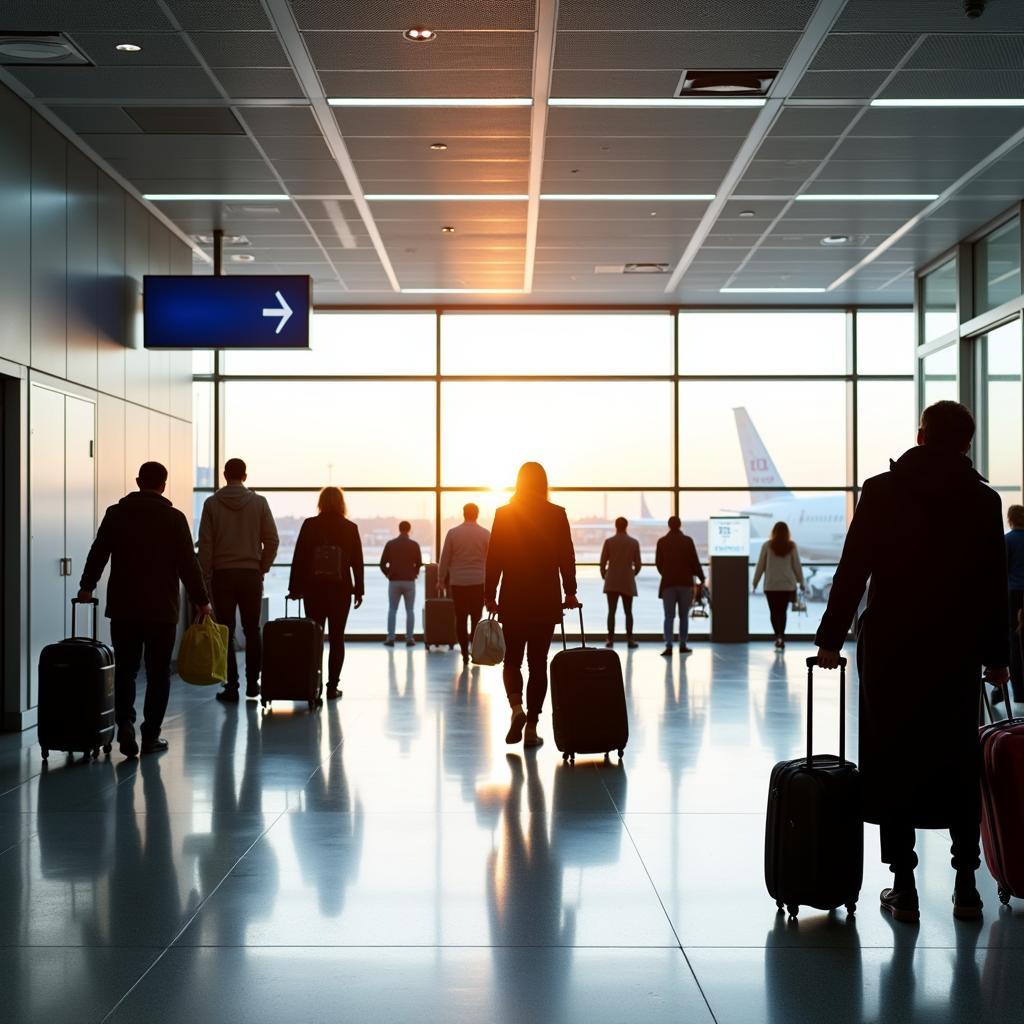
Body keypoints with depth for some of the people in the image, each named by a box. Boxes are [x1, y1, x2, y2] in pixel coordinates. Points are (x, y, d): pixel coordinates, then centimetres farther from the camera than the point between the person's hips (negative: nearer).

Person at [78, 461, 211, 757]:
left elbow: (98, 553, 8)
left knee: (125, 669, 11)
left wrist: (87, 586, 22)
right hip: (162, 608, -2)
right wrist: (202, 601, 3)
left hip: (123, 606, 2)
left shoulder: (116, 513, 2)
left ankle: (125, 723, -9)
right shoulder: (174, 518, -6)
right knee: (158, 672, 6)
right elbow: (188, 564, -6)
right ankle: (151, 735, 6)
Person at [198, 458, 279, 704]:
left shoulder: (212, 504, -2)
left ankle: (231, 686, 1)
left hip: (222, 575, -1)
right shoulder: (259, 502, 0)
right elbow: (271, 540, -2)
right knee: (252, 631, 11)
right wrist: (263, 569, 9)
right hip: (251, 574, 1)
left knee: (226, 632, 3)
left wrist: (205, 578, 0)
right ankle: (252, 683, 12)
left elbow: (205, 544, -4)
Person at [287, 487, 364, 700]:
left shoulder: (309, 525, -2)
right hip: (341, 590, 0)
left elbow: (298, 557, -2)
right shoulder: (350, 528, -1)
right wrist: (358, 591, 8)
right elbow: (357, 562, 1)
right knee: (336, 638, 4)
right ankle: (333, 686, 2)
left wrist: (295, 587, 3)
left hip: (313, 588, 0)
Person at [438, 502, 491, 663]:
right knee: (476, 618, 6)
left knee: (460, 618, 6)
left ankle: (464, 653, 3)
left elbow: (444, 559, 2)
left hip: (458, 582, 0)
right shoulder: (486, 534, 0)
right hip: (479, 582, 0)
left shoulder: (452, 533, -1)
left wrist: (441, 580, 12)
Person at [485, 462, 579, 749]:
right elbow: (567, 557, -1)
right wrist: (570, 593, 9)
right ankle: (532, 727, 5)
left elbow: (494, 558, -2)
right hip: (546, 599, 0)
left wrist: (490, 595, 5)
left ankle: (517, 707, -14)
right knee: (538, 662, 7)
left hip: (513, 599, 0)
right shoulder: (557, 515, -2)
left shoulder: (504, 514, -3)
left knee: (512, 659, 12)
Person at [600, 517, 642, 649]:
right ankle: (630, 640, 3)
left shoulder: (609, 542, -2)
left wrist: (604, 576, 17)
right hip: (628, 582, 1)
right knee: (628, 611, 7)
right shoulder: (634, 543, 1)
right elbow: (638, 564, 2)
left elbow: (603, 562, -2)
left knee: (611, 611, 1)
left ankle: (610, 639, -4)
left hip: (612, 582, 0)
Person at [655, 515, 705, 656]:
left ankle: (668, 646, -10)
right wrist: (701, 579, 6)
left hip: (668, 583, 0)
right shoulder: (687, 541, -4)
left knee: (669, 616, 0)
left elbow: (658, 563, 6)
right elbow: (695, 561, -5)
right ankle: (683, 645, 12)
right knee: (684, 616, 10)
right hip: (685, 582, 0)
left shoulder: (662, 542, 0)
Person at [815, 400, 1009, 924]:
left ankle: (904, 889, 5)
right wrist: (996, 656, 11)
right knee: (958, 767, 12)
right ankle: (965, 887, 14)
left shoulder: (883, 491, -4)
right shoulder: (983, 500, 1)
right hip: (957, 652, 2)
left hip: (890, 649, -2)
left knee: (893, 765, 5)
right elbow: (994, 588, 3)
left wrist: (831, 637, 0)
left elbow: (852, 570, -7)